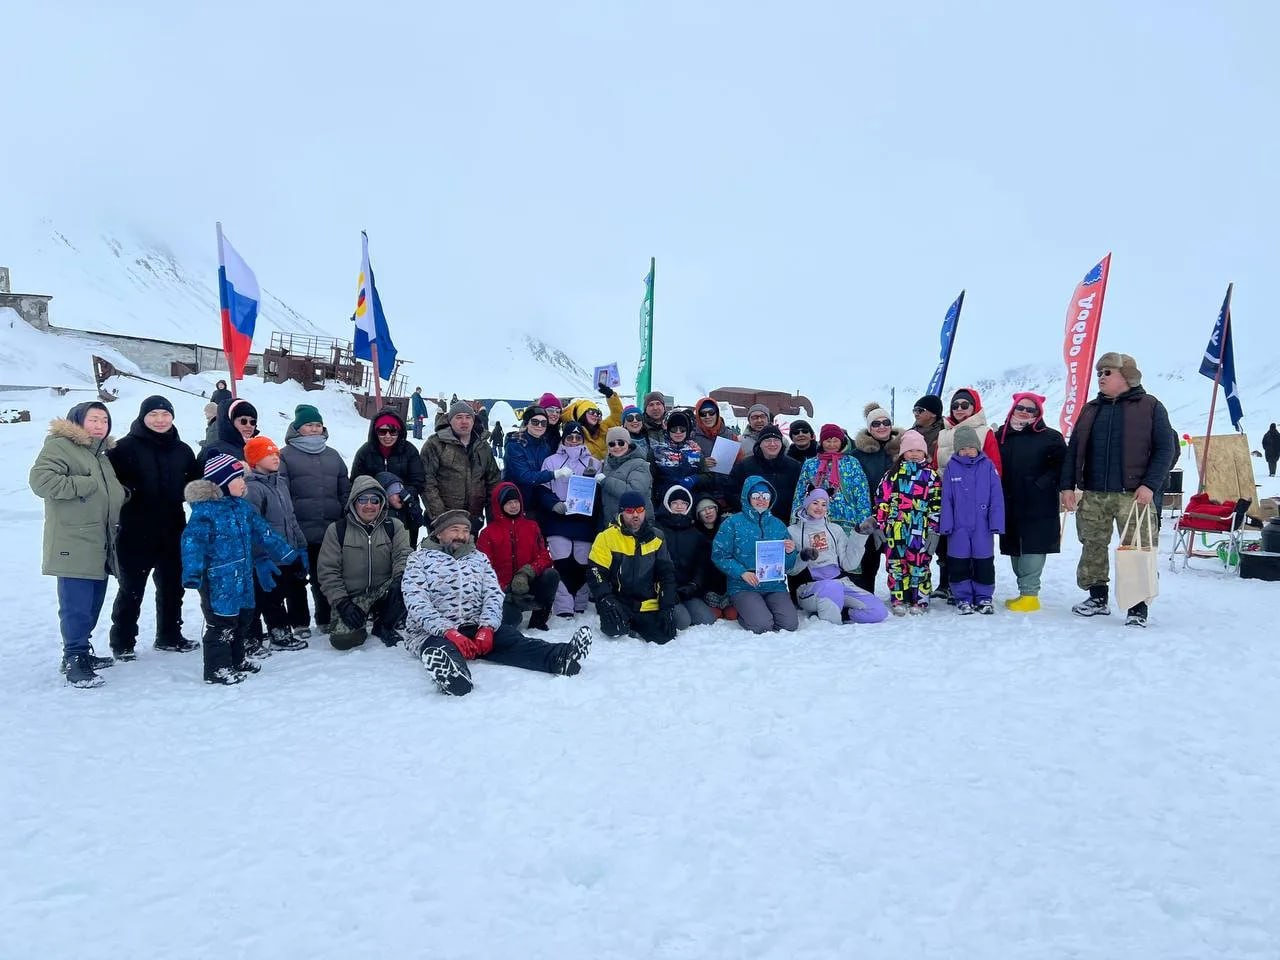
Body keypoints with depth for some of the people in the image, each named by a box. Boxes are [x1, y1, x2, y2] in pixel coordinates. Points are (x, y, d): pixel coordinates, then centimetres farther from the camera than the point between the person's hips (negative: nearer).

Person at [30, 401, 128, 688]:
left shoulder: (103, 452, 21)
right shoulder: (60, 446, -7)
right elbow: (40, 479, -21)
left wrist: (122, 493, 14)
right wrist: (83, 485, -21)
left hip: (100, 546, 9)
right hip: (74, 545, -9)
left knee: (93, 602, 15)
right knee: (76, 605, -9)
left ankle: (81, 651, 27)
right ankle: (75, 659, -4)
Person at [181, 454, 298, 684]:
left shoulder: (242, 507, 10)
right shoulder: (204, 511, -15)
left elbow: (262, 532, 18)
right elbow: (192, 541, -22)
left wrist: (284, 552, 21)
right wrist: (192, 573, -30)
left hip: (242, 577, 9)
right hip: (218, 580, -8)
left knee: (243, 618, 18)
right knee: (221, 622, -3)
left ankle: (236, 660, 34)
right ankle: (217, 669, 8)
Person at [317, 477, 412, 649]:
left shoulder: (394, 526, 5)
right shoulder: (337, 530, 1)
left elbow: (403, 555, -7)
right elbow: (328, 571, -2)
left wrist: (400, 577, -29)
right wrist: (342, 603, -13)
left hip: (385, 593, 1)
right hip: (353, 598, -1)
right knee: (342, 639, -26)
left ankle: (384, 626, -4)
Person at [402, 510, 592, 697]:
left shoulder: (479, 558, 20)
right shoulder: (420, 558, 8)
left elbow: (493, 595, 7)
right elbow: (417, 603, -7)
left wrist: (487, 627, -14)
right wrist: (448, 632, -22)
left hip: (477, 628, 3)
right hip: (432, 632, -3)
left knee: (511, 637, -26)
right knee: (443, 648, -38)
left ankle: (560, 657, -51)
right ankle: (452, 675, -72)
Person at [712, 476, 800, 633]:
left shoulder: (778, 525, 12)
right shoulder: (732, 523, 0)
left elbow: (788, 566, 15)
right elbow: (719, 555, -5)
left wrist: (790, 553, -8)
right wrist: (742, 572, -17)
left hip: (775, 585, 4)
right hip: (744, 587, -4)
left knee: (790, 624, -18)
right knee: (762, 626, -24)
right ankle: (743, 613, 10)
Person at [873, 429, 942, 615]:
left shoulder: (930, 474, 8)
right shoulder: (893, 474, 9)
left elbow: (936, 504, 4)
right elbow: (882, 500, 7)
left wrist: (933, 529, -2)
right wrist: (879, 526, 2)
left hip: (920, 530, -1)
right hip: (895, 529, 1)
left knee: (920, 565, 1)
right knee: (896, 564, 4)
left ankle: (920, 600, 12)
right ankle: (898, 600, 14)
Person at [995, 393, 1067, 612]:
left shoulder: (1050, 437, -2)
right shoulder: (1002, 435, 10)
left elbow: (1061, 465, -6)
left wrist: (1043, 483, -14)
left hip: (1038, 506, -5)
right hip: (1009, 504, 5)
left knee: (1033, 548, -7)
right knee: (1014, 549, 10)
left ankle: (1029, 593, -2)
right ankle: (1026, 590, 21)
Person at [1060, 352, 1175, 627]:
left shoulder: (1150, 407, 3)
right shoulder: (1090, 409, 15)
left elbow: (1165, 449, -2)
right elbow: (1073, 450, 15)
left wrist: (1150, 485, -12)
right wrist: (1067, 486, 6)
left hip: (1133, 494, -4)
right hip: (1093, 495, 5)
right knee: (1092, 547, 10)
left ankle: (1138, 607, 4)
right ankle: (1098, 598, 23)